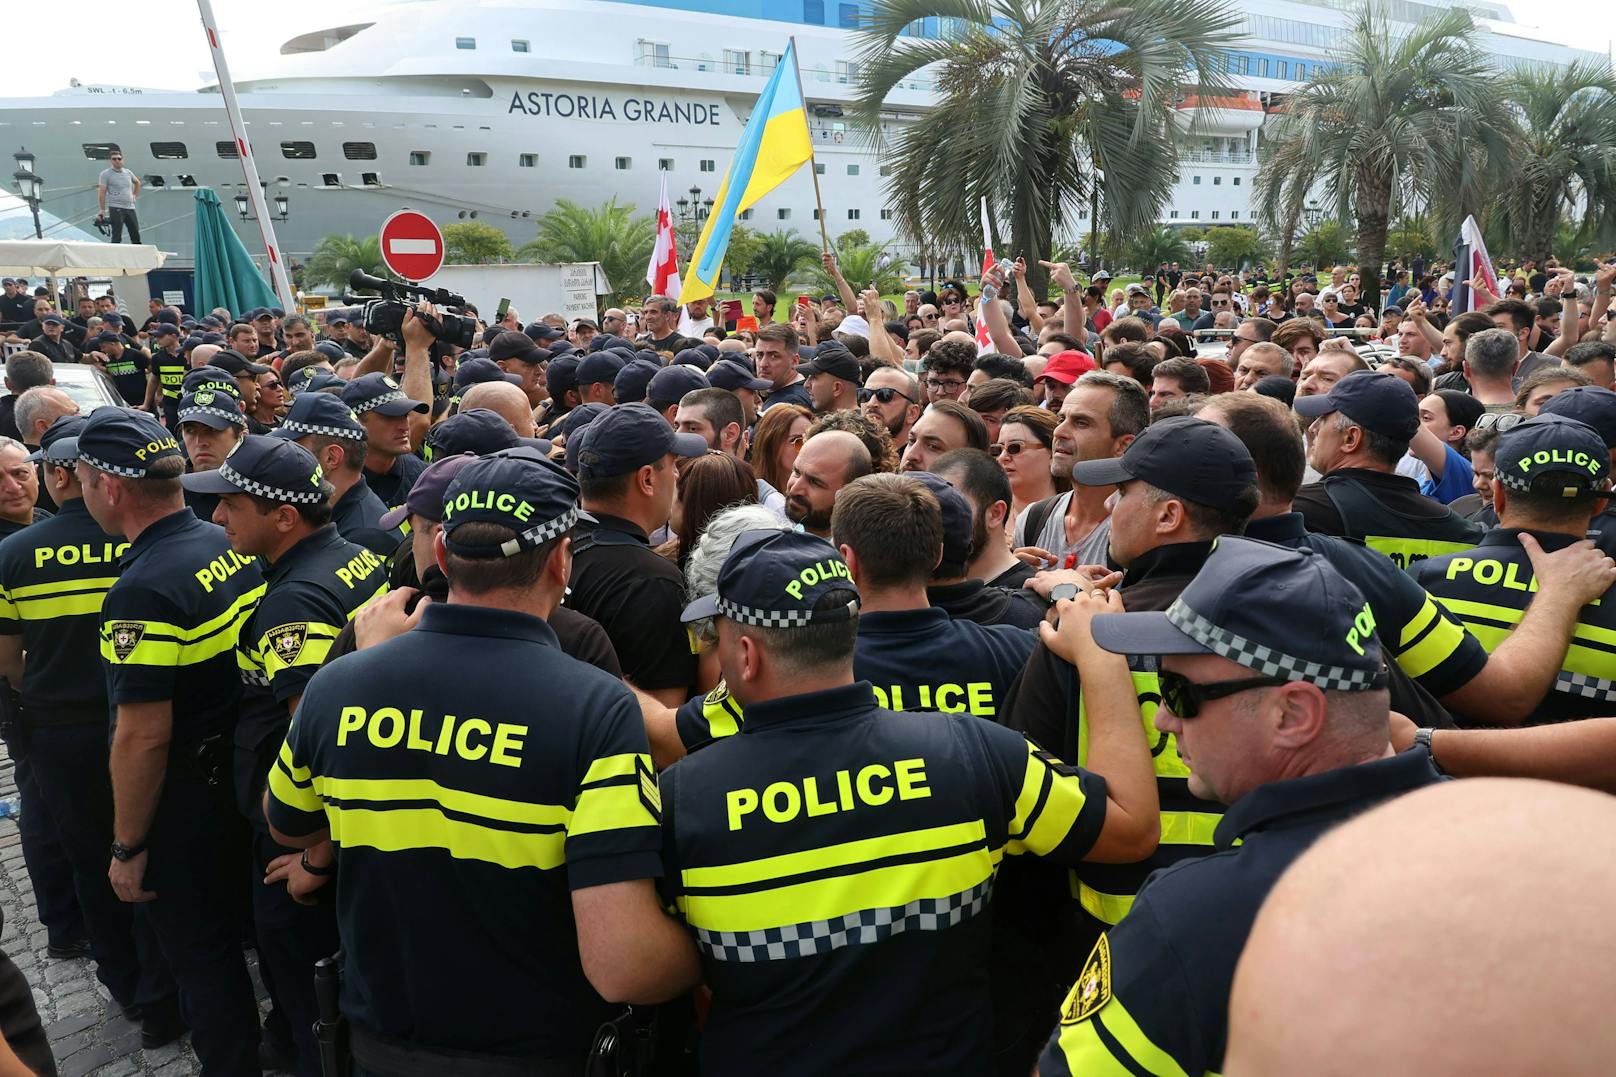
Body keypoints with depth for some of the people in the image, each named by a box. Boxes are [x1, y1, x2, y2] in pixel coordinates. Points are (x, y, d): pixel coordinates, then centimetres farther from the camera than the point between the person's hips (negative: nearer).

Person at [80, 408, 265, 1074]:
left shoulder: (143, 590, -27)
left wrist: (126, 848, -14)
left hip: (182, 800, -8)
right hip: (239, 775, 8)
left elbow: (143, 737, -25)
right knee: (236, 926, 26)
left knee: (199, 951, 11)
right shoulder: (232, 546, -2)